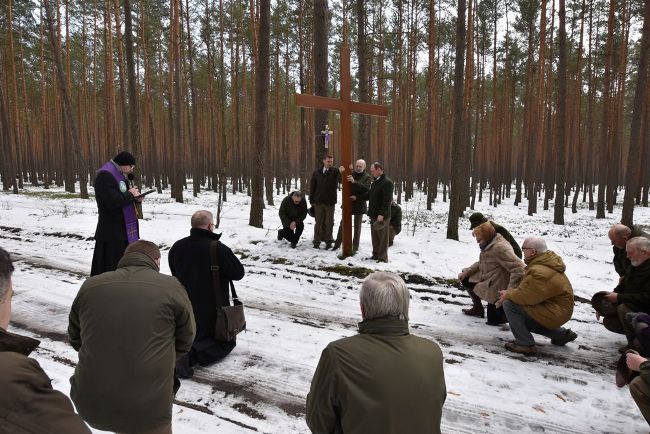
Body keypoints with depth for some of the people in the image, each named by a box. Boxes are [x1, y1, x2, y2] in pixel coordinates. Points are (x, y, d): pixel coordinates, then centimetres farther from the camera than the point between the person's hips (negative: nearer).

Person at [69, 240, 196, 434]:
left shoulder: (90, 285, 2)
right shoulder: (171, 287, -7)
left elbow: (75, 338, 16)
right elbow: (185, 340, 5)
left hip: (90, 404, 3)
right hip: (148, 409, -3)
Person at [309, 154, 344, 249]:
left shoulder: (335, 171, -1)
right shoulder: (316, 172, 5)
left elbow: (340, 180, -20)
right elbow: (312, 187, 10)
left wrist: (341, 172, -41)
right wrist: (312, 200, 4)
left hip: (330, 202, -1)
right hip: (318, 201, 1)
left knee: (329, 223, 5)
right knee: (318, 222, 8)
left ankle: (328, 241, 15)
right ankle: (317, 241, 15)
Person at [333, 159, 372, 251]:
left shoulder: (367, 177, -4)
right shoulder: (351, 174, 3)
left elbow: (366, 188, -21)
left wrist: (354, 182, -33)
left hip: (359, 205, -2)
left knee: (357, 226, 8)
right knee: (342, 224, 8)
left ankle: (355, 246, 19)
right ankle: (337, 244, 20)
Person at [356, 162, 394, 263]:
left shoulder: (387, 182, -15)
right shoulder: (375, 182, 15)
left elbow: (387, 200, -21)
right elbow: (369, 194, 25)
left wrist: (382, 214, -25)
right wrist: (357, 198, 21)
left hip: (382, 216, -9)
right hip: (374, 214, 9)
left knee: (382, 237, 0)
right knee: (375, 236, 16)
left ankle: (383, 257, 8)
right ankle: (376, 255, 26)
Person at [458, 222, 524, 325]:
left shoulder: (500, 248, -29)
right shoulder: (489, 245, 3)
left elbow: (518, 268, -34)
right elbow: (481, 263, 16)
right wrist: (465, 272, 7)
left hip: (496, 288, -10)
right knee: (465, 279, 17)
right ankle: (478, 309, 28)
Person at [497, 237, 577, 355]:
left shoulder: (539, 272, -28)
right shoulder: (545, 261, 4)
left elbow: (526, 295, -25)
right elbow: (527, 287, 12)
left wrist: (508, 295, -8)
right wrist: (511, 292, 0)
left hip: (554, 313, -10)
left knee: (509, 304, -19)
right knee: (520, 319, 27)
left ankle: (525, 344, -12)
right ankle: (561, 334, 28)